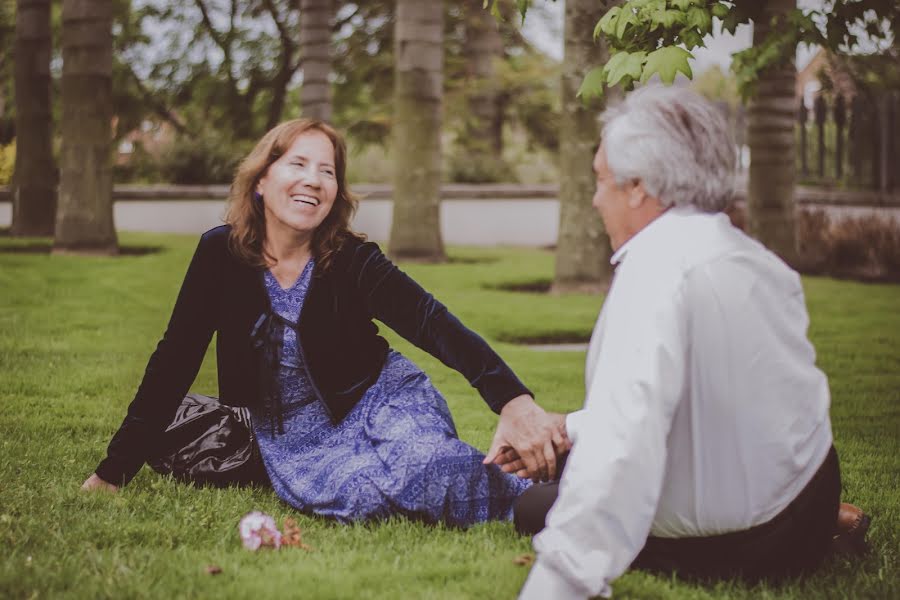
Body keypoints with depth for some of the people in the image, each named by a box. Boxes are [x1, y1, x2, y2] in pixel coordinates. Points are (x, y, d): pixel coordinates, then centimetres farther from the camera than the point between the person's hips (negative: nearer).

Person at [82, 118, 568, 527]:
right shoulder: (220, 254, -8)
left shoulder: (354, 262, -12)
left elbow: (436, 324, -26)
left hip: (381, 399, -1)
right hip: (295, 436, 1)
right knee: (364, 494, -32)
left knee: (422, 465, -36)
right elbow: (175, 359, -2)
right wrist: (114, 471, -4)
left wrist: (515, 402, -43)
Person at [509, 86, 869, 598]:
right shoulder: (751, 256, 3)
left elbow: (623, 438, -39)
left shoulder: (657, 271, -27)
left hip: (732, 552, -8)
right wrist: (568, 429, 19)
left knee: (534, 504, 9)